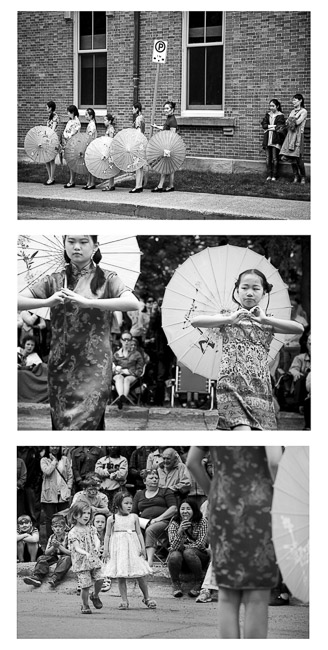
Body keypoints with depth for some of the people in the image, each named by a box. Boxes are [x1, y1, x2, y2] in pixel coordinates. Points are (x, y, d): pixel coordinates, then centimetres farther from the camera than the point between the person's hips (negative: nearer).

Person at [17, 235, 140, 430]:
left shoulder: (107, 279, 2)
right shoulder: (54, 281, 8)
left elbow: (133, 303, -17)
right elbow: (18, 300, -3)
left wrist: (89, 302, -25)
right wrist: (47, 302, -22)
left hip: (94, 366, -3)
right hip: (61, 366, 3)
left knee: (81, 425, -10)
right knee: (61, 423, 4)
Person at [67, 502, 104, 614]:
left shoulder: (91, 529, 9)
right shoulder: (73, 532, -8)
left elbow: (95, 541, 0)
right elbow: (77, 548, -16)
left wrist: (96, 549, -22)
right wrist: (85, 553, -35)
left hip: (94, 560, 4)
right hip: (81, 562, -4)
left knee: (99, 579, -9)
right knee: (85, 585, -6)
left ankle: (95, 596, 21)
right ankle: (85, 605, 14)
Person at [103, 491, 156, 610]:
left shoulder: (134, 517, 6)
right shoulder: (112, 519, 2)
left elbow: (139, 533, 7)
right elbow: (107, 535, 5)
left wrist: (143, 547, -1)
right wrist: (106, 549, -3)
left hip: (133, 547, 1)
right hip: (118, 549, -1)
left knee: (141, 575, 0)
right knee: (120, 576, 0)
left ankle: (146, 598, 15)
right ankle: (124, 601, 7)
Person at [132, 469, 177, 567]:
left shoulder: (165, 491, 16)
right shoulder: (139, 494, 26)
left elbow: (173, 509, 3)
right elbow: (133, 514, 21)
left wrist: (158, 519, -9)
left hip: (163, 521, -3)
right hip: (145, 523, 3)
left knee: (150, 530, -37)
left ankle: (150, 560, -50)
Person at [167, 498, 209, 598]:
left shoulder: (202, 522, -10)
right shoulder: (174, 523, -9)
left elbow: (200, 544, -14)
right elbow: (174, 547, -21)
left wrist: (184, 546, -10)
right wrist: (180, 531, -35)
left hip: (199, 555, -1)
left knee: (188, 552, -35)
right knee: (174, 555, -34)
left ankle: (199, 582, -14)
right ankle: (175, 584, -7)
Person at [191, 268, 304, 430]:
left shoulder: (267, 322, 13)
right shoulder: (228, 317, 10)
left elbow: (299, 329, -4)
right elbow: (194, 321, -5)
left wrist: (266, 320, -14)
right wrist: (229, 320, -15)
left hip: (260, 387, 3)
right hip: (232, 385, -3)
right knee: (243, 428, -22)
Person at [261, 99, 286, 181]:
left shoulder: (280, 116, 0)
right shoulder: (267, 114, 15)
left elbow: (280, 127, -9)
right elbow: (263, 124, 5)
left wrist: (268, 127, -5)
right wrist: (273, 126, -8)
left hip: (276, 139, -4)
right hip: (267, 138, 4)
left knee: (275, 158, -5)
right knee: (268, 158, 3)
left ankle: (274, 176, -1)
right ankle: (269, 175, 7)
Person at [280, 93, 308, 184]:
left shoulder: (303, 111, -3)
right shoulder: (293, 111, 18)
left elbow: (298, 122, -13)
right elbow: (287, 122, 13)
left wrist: (291, 120, 2)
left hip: (298, 135, -6)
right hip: (290, 135, 6)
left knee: (298, 158, -9)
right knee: (291, 158, 2)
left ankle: (303, 177, 3)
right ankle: (296, 176, 9)